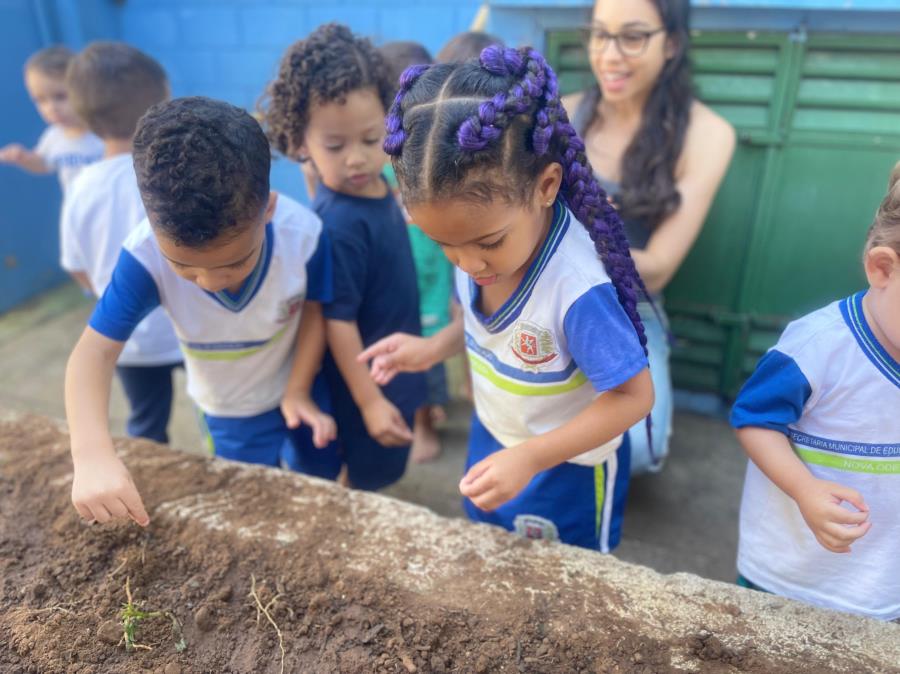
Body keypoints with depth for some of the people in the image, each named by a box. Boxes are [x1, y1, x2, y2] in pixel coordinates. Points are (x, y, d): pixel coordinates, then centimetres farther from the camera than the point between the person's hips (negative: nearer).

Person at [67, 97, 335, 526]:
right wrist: (91, 454, -46)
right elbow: (95, 350, -30)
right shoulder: (145, 255, -34)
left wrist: (299, 390, -18)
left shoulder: (303, 234, -33)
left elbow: (313, 308, -14)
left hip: (300, 386, 1)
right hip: (231, 410, 0)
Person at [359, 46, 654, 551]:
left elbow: (634, 396, -28)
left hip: (567, 466, -6)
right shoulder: (482, 239, -18)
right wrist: (433, 348, -11)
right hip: (493, 440, 7)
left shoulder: (578, 291, -40)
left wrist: (530, 458, -33)